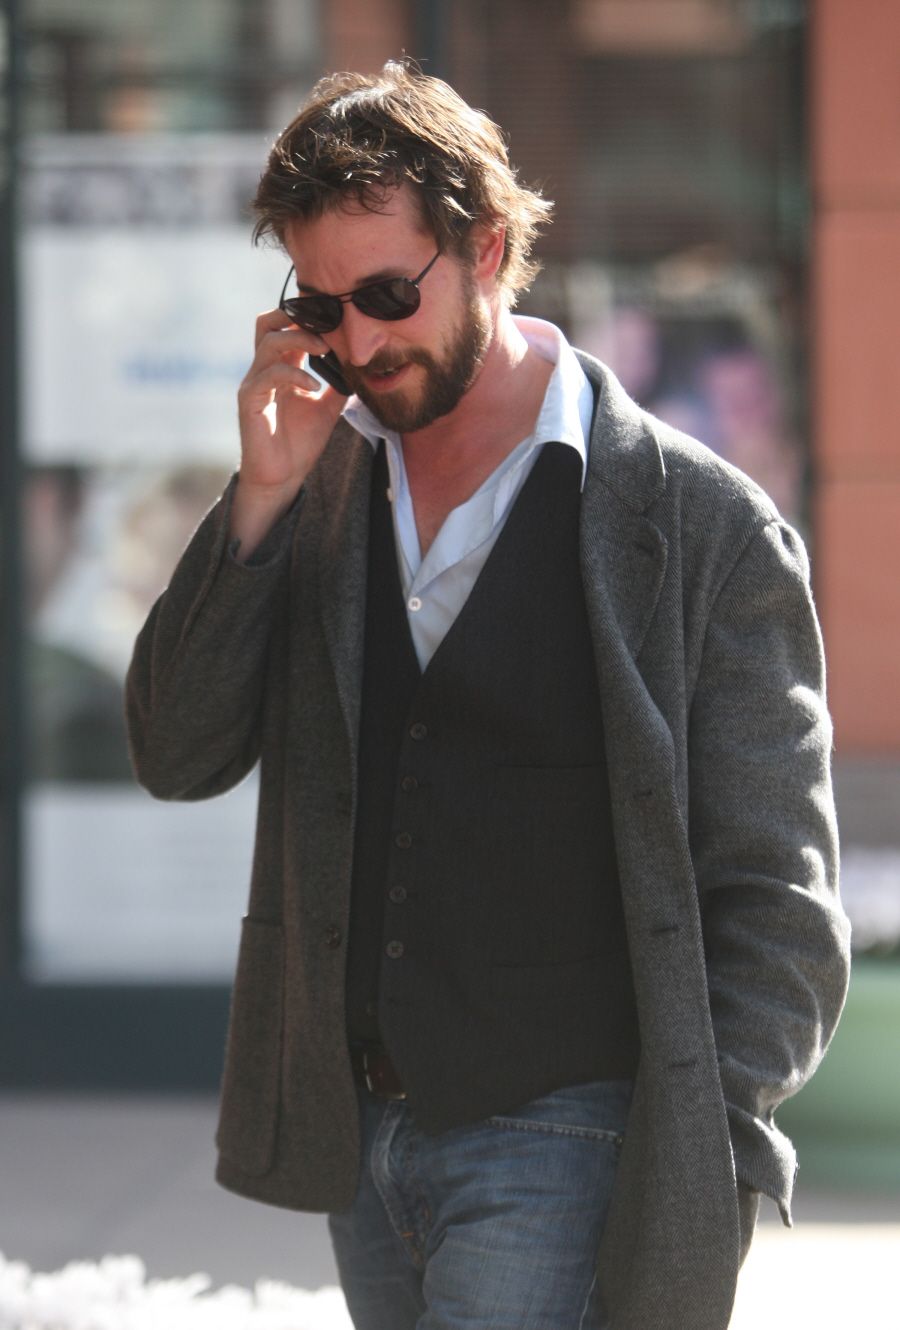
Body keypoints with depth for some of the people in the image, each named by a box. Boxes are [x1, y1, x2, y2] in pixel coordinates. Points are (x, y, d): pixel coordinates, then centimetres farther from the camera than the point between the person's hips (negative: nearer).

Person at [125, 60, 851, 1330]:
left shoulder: (706, 529, -7)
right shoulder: (321, 494, 10)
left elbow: (778, 906, -5)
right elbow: (177, 755, 5)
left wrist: (687, 1194, -14)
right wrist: (261, 495, -6)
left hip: (561, 1141, -6)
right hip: (359, 1133, 6)